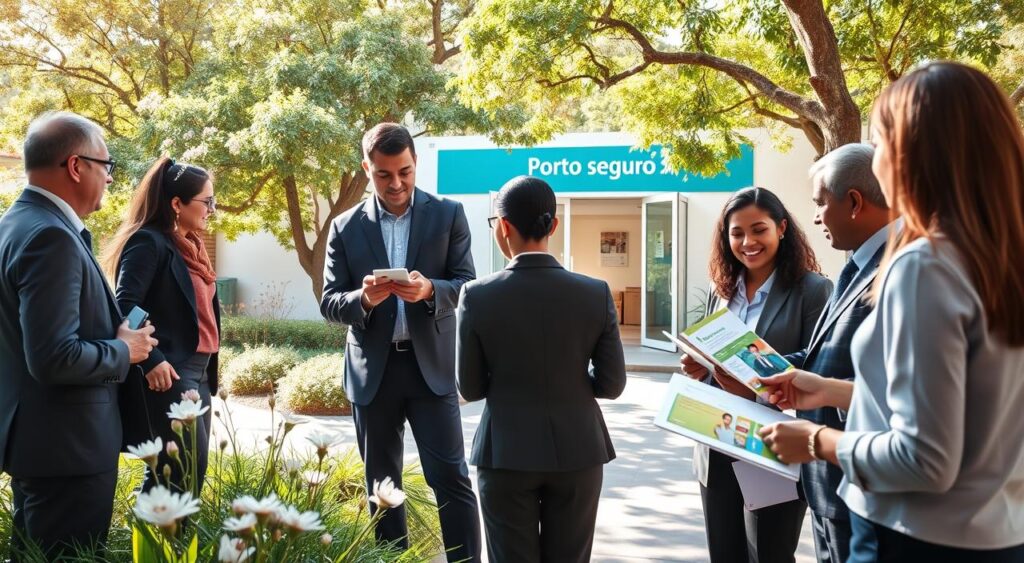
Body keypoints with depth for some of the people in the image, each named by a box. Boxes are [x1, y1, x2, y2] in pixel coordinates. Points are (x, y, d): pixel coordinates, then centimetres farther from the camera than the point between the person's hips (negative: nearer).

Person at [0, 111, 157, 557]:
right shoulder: (51, 236, -22)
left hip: (36, 437, 10)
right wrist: (124, 350, -12)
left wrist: (113, 334, 8)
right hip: (65, 445, -10)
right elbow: (54, 357, -28)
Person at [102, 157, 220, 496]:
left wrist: (207, 369, 14)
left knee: (193, 466, 11)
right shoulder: (149, 242, -11)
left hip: (198, 372, 9)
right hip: (167, 374, -9)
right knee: (185, 467, -8)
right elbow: (125, 307, -18)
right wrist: (152, 361, -23)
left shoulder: (189, 245, 16)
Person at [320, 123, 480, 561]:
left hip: (431, 364, -2)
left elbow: (467, 286, -2)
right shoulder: (346, 227, 4)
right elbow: (329, 302, 2)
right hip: (372, 369, 2)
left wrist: (430, 290, -24)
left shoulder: (448, 215, 1)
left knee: (451, 478, -4)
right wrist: (363, 299, -20)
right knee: (382, 483, 12)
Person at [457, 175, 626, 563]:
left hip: (506, 454, -1)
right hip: (577, 451, 2)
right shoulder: (596, 294, -8)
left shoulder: (477, 296, -12)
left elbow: (470, 388, -4)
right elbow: (612, 384, -3)